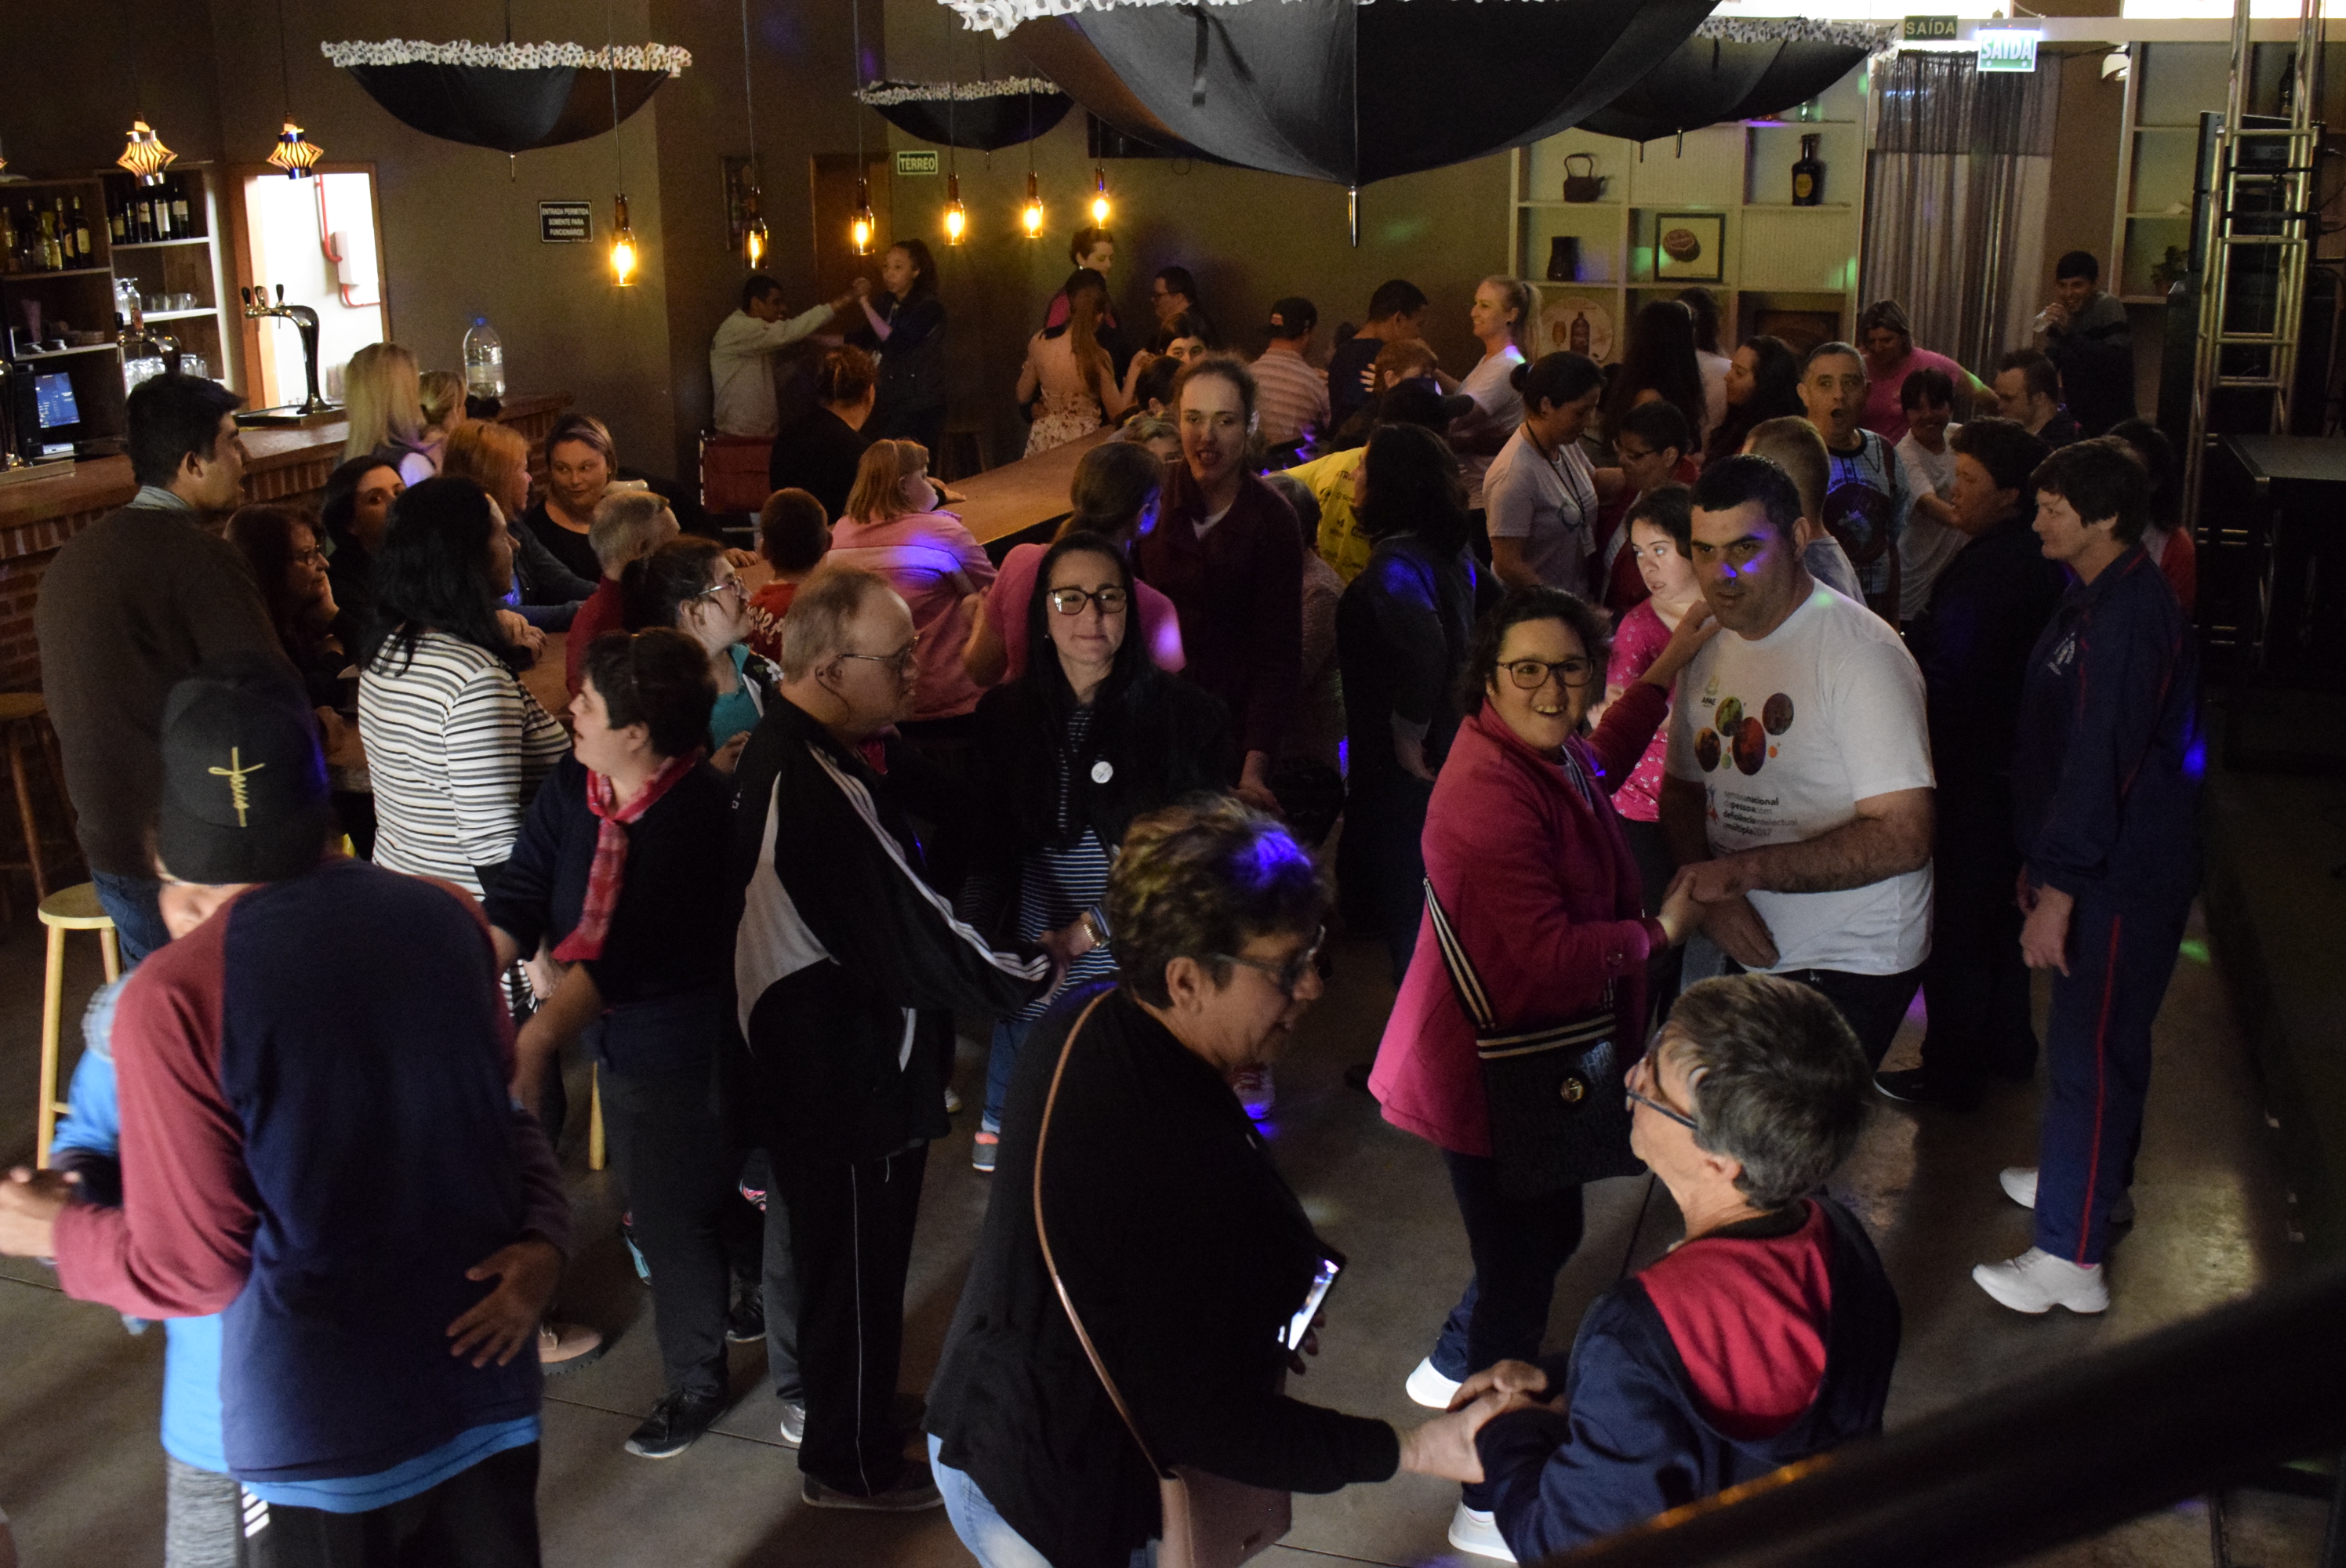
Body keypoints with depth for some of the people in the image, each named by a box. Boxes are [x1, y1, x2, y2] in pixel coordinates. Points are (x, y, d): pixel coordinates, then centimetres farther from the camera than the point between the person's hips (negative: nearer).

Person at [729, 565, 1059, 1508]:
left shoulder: (796, 746, 1)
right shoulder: (817, 793, -32)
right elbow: (913, 938, -28)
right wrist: (1039, 972, -14)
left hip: (816, 1059, 10)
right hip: (848, 1082, -10)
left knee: (836, 1257, 26)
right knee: (856, 1269, 10)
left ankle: (848, 1422, 45)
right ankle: (851, 1466, 30)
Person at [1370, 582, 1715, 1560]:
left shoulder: (1553, 755, 2)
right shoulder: (1491, 793, -30)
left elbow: (1598, 770, 29)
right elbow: (1552, 952, -34)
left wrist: (1673, 662, 29)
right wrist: (1660, 931, -18)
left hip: (1537, 1059, 10)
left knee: (1549, 1232, 25)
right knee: (1522, 1267, 3)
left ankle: (1455, 1368, 51)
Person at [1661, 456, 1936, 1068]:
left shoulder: (1859, 652, -17)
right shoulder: (1710, 649, 5)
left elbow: (1904, 837, -22)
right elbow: (1682, 789, 12)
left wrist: (1744, 869, -25)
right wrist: (1712, 894, -8)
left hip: (1849, 967, -6)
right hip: (1750, 947, 6)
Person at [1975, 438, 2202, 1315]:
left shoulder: (2131, 616, -21)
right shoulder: (2095, 602, 12)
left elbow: (2101, 760, -24)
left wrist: (2058, 891, -23)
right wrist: (2042, 865, 21)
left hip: (2125, 879, -10)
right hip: (2102, 867, 10)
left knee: (2089, 1052, -6)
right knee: (2101, 1038, 23)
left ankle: (2070, 1259, 0)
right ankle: (2097, 1181, 41)